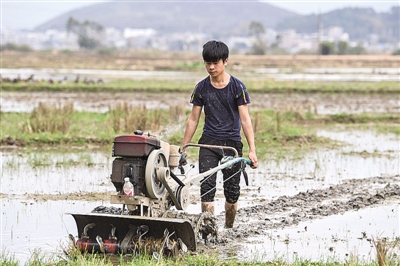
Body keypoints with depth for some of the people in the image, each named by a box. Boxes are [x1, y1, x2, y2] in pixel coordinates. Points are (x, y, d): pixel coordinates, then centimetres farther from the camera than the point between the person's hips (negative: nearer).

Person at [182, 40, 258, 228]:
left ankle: (228, 229, 23)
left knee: (232, 192, 5)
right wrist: (183, 148, 6)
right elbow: (193, 119, 8)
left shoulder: (237, 87, -6)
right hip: (208, 142, 1)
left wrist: (252, 150, -15)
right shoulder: (201, 88, 2)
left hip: (232, 143, -1)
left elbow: (245, 119, -8)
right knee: (206, 188, -13)